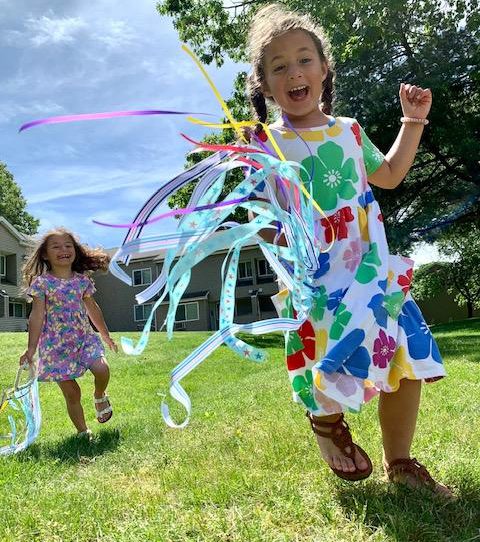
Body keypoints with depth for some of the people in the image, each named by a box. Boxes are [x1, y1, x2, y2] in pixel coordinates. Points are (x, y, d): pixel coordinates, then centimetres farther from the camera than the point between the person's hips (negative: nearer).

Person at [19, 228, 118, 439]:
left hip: (85, 338, 3)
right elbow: (37, 316, -9)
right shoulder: (42, 282, -6)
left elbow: (92, 309, 15)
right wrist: (31, 348, -14)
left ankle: (99, 396, 14)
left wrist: (106, 336, 21)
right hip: (57, 346, -2)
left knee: (102, 369, -20)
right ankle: (83, 432, 20)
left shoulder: (83, 280, 5)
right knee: (72, 394, 1)